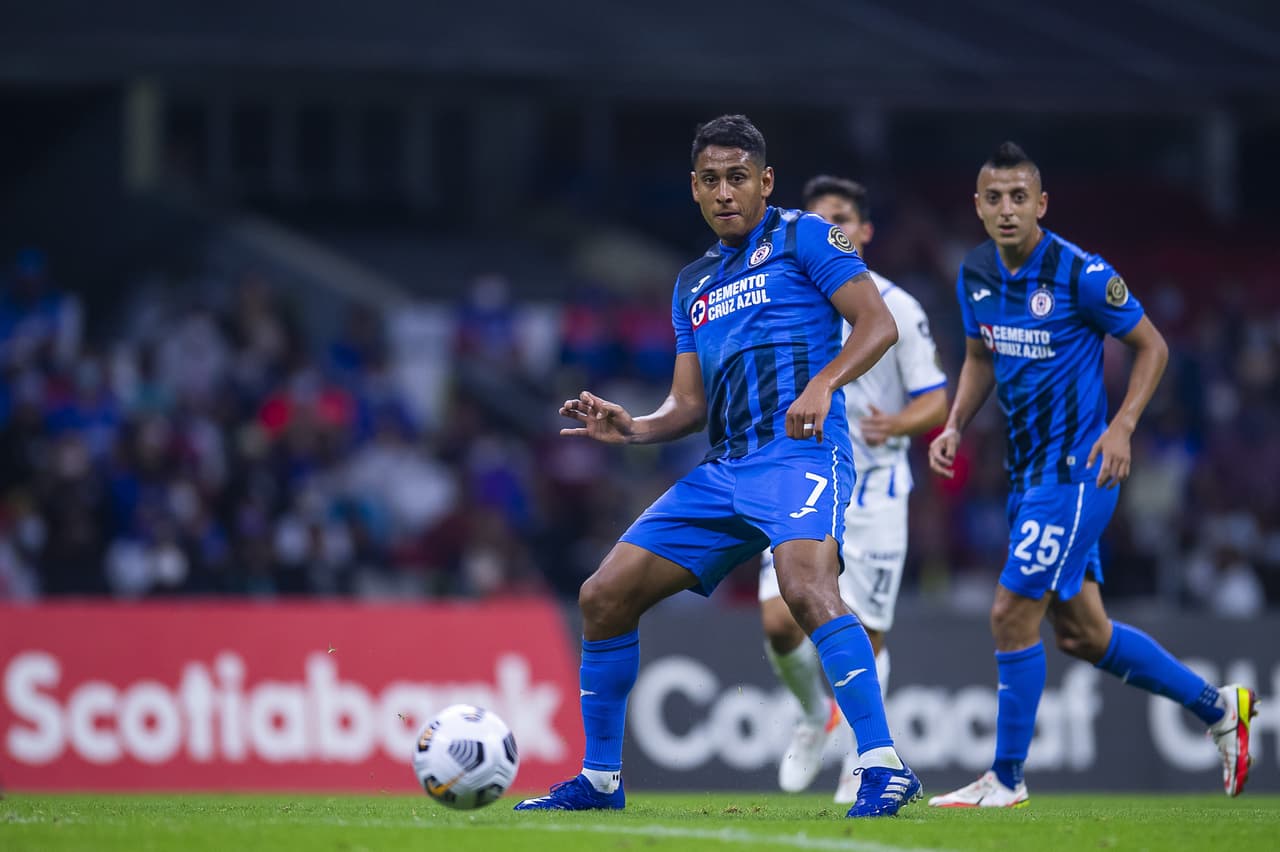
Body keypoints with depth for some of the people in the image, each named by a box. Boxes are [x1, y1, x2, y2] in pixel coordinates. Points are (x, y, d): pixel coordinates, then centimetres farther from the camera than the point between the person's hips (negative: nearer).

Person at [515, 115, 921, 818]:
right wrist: (633, 429, 0)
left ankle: (883, 769, -35)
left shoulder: (801, 236, 4)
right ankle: (598, 781, 16)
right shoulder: (693, 284, 23)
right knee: (604, 597, 4)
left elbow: (877, 323, -6)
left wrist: (823, 384, -22)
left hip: (800, 451, -8)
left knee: (805, 587, -34)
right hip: (724, 469, 8)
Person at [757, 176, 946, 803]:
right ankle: (815, 715, 17)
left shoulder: (896, 309, -3)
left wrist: (895, 425, -22)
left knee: (865, 635, -3)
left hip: (873, 496, -3)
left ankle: (862, 761, 16)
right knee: (780, 622, -12)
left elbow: (936, 402, -3)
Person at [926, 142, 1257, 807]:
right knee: (1081, 633, 12)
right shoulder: (975, 275, 4)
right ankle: (1218, 707, 30)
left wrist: (1122, 427, -16)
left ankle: (1006, 779, 2)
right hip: (1027, 472, 8)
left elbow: (1151, 346, -5)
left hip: (1077, 471, -8)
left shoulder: (1081, 274, -15)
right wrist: (955, 425, 5)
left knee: (1013, 615, -11)